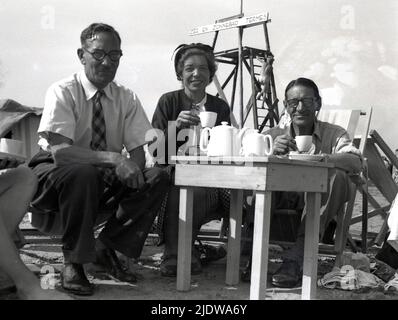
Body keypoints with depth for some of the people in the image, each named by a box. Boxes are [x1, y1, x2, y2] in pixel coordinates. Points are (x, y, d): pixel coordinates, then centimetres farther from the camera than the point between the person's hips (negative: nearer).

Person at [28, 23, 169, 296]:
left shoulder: (127, 98, -1)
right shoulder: (62, 92, -14)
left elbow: (138, 151, -4)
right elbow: (59, 150, -27)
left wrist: (131, 168, -29)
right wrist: (113, 158, -39)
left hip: (106, 180, 5)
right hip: (55, 175, -4)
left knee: (157, 178, -19)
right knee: (82, 173, -39)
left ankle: (106, 248, -7)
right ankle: (73, 261, -19)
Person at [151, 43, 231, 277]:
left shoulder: (220, 107, 14)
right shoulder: (169, 101, 6)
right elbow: (155, 149, -2)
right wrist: (175, 125, -18)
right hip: (174, 171, -3)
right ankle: (175, 255, -16)